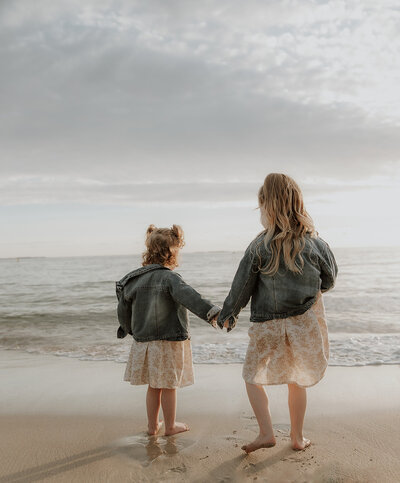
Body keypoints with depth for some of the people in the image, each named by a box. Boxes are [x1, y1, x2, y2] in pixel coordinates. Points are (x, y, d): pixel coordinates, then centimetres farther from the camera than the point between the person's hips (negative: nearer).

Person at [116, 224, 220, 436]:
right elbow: (189, 297, -34)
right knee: (169, 386, 10)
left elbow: (123, 310, 13)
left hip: (144, 342, 6)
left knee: (153, 386, 18)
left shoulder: (133, 280, 3)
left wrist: (130, 330, 30)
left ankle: (152, 425, 31)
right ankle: (170, 426, 25)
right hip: (170, 342, -6)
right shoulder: (169, 278, -18)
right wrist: (213, 312, -44)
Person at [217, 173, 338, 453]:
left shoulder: (259, 247, -14)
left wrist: (228, 315, 10)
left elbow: (241, 288, -5)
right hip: (305, 322, 3)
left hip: (268, 325, -2)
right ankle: (298, 437, 26)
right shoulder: (316, 245, -8)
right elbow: (329, 281, 6)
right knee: (297, 380, 18)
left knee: (253, 377, 16)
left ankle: (267, 433, 7)